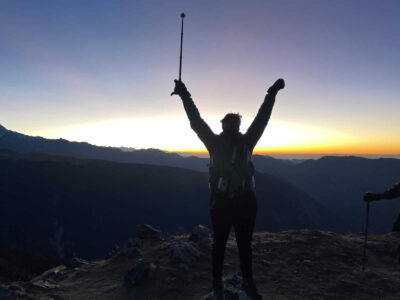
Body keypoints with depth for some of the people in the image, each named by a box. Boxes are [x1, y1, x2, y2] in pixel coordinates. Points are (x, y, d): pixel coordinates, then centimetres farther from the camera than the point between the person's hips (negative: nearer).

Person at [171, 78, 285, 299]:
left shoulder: (246, 141, 6)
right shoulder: (215, 142, 0)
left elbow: (261, 119, 5)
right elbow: (196, 122, -5)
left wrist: (272, 94, 5)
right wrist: (185, 96, -8)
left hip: (246, 201, 2)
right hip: (221, 201, -2)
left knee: (245, 243, 13)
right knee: (219, 243, 9)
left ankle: (248, 282, 29)